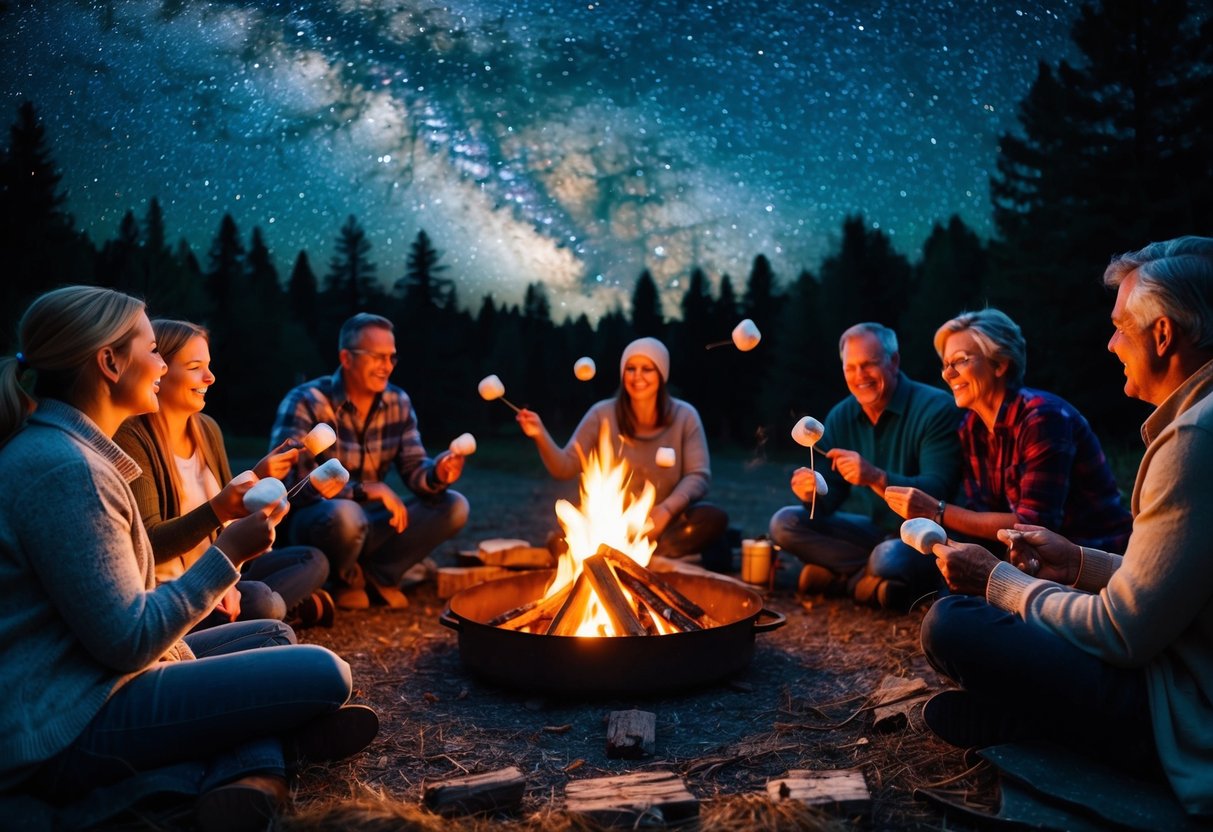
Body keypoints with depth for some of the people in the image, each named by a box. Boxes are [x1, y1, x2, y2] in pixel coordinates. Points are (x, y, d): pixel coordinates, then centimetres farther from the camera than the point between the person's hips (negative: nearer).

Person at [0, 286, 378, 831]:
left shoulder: (60, 448, 11)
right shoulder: (64, 468, -21)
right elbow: (126, 642, -22)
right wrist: (228, 553, -14)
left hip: (86, 686, 11)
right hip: (64, 732, -11)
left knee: (273, 636, 17)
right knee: (323, 675, -19)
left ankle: (250, 775, -5)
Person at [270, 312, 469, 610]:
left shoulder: (398, 402, 0)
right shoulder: (305, 401, -17)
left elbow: (414, 468, -1)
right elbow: (288, 480, -27)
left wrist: (437, 474, -27)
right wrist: (365, 490, -33)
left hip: (371, 522, 5)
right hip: (313, 520, -5)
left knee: (454, 506, -12)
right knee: (346, 515, -40)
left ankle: (379, 572, 1)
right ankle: (347, 578, -5)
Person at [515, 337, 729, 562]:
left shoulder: (684, 416, -3)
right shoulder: (602, 414, -4)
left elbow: (699, 476, -7)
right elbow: (565, 468, -6)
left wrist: (667, 509, -25)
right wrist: (541, 436, -25)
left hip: (664, 522, 1)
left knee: (714, 518, -28)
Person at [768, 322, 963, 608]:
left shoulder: (935, 408, -16)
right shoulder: (840, 417, 2)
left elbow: (938, 489, -25)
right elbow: (831, 494, 2)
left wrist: (877, 478, -41)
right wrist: (813, 493, -24)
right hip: (873, 529, 6)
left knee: (889, 558, -39)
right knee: (784, 523, -8)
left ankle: (842, 574, -6)